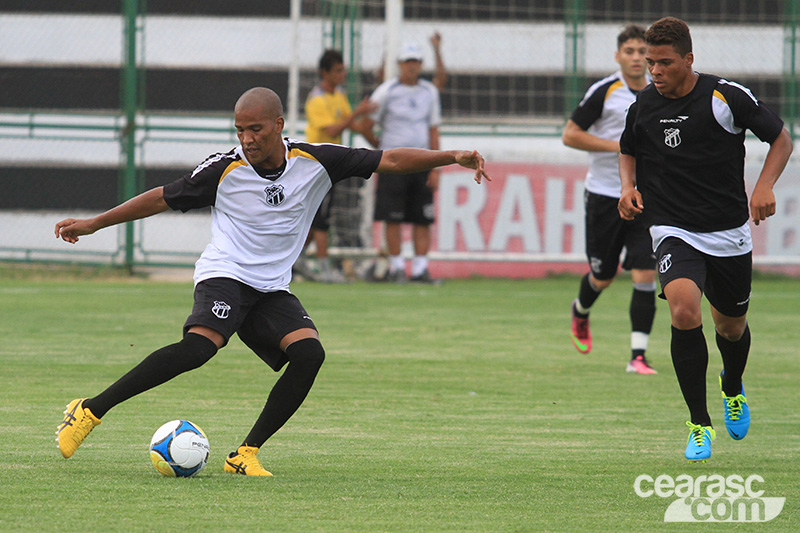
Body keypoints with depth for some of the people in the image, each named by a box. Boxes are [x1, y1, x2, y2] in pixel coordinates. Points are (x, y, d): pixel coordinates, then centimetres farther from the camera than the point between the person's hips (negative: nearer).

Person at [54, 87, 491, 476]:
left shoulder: (315, 162, -3)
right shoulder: (225, 170, -8)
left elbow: (390, 161, 0)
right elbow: (164, 198, 4)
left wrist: (452, 157, -11)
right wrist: (93, 224, 6)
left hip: (273, 290, 4)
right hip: (225, 275, -4)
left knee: (309, 353, -23)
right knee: (199, 346, -32)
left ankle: (246, 454, -13)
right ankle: (90, 411, -28)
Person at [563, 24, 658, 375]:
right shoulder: (604, 92, -8)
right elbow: (570, 135, -9)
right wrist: (617, 145, -16)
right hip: (605, 195, -3)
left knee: (645, 275, -10)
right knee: (603, 276, 9)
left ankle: (638, 355, -7)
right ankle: (581, 312, 45)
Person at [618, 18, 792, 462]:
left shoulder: (727, 97, -9)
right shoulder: (643, 105, -1)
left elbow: (781, 138, 2)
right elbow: (628, 150, 21)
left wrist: (764, 186, -13)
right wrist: (629, 187, 1)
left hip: (729, 233, 0)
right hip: (673, 231, 0)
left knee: (731, 326, 15)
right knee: (684, 311, -26)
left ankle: (733, 387, 53)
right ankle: (699, 425, -13)